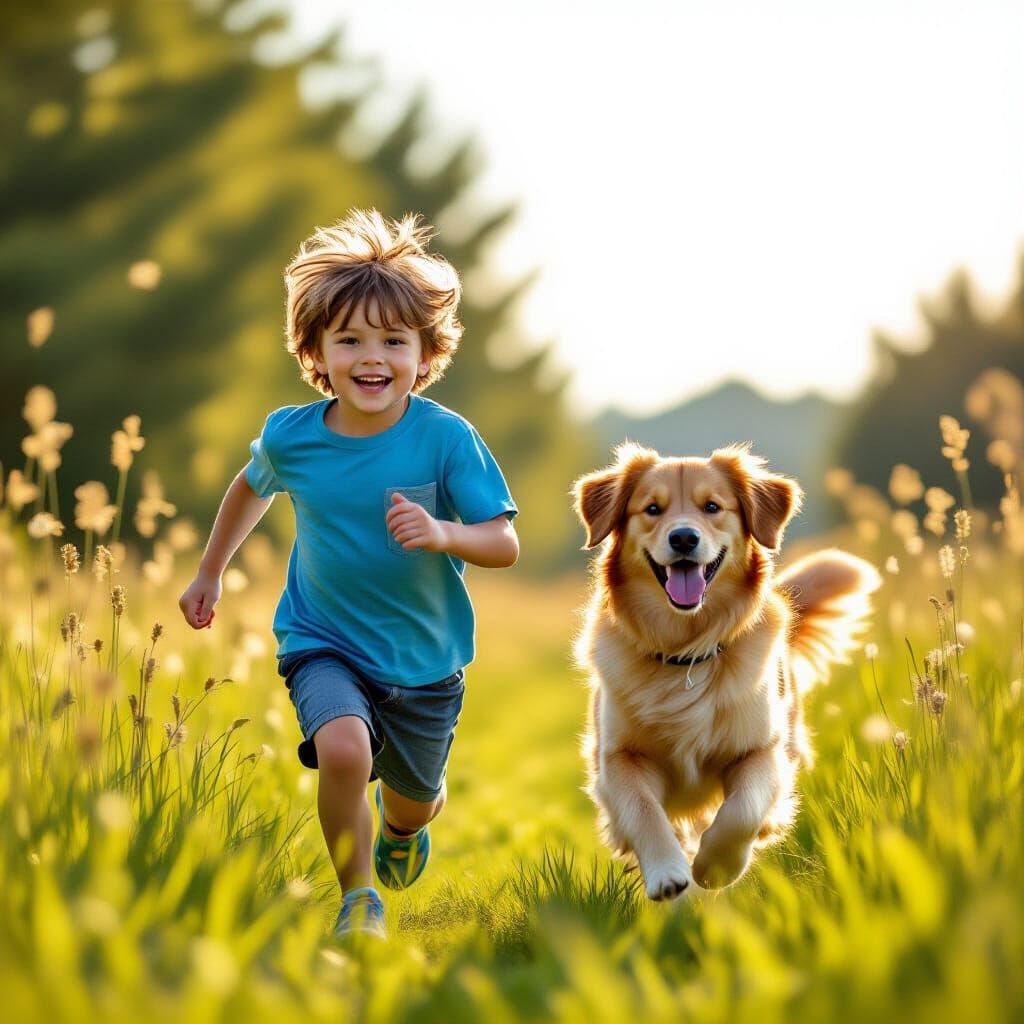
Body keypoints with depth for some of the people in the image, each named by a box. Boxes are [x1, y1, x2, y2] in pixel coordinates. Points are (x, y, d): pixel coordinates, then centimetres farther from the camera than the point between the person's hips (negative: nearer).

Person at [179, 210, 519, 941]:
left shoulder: (447, 439, -20)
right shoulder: (291, 436, -13)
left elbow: (505, 545, -18)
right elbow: (252, 488, 11)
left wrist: (443, 533, -38)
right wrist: (210, 573, 18)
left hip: (425, 658, 1)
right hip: (324, 642, 0)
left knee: (414, 802, 19)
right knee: (343, 749, -31)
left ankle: (404, 824, 61)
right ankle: (359, 902, -7)